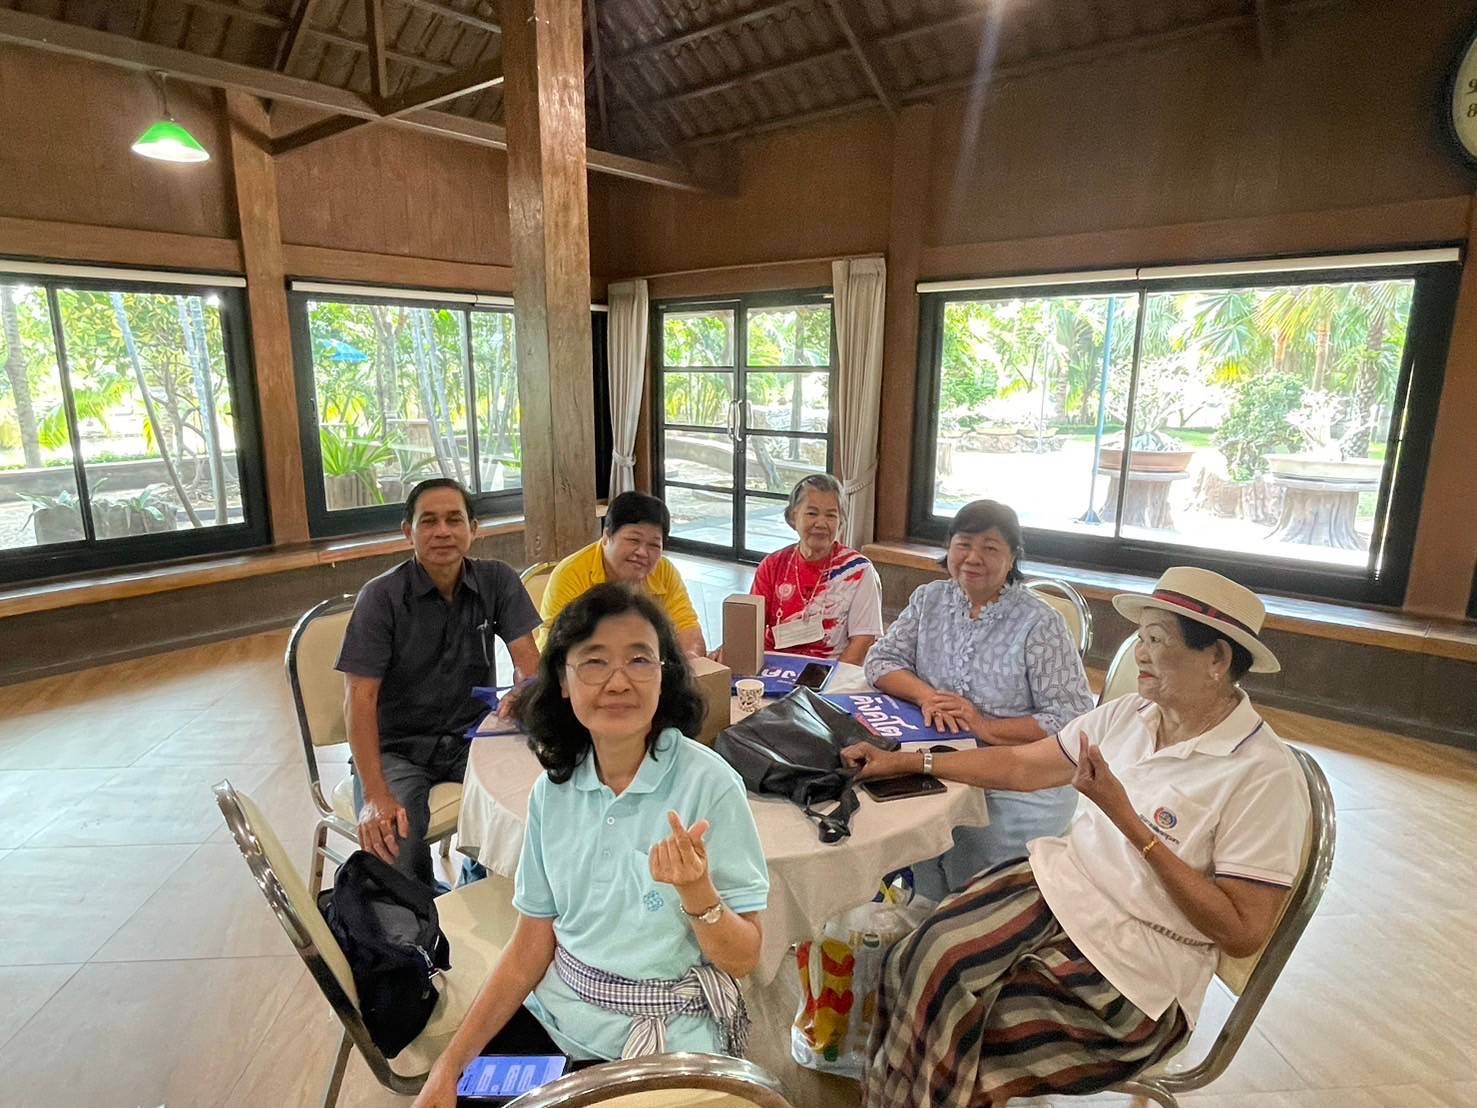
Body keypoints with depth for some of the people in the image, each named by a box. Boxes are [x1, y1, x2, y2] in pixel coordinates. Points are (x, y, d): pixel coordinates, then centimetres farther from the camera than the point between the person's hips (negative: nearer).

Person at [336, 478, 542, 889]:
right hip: (398, 748, -2)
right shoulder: (381, 597, -11)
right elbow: (360, 699, -15)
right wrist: (375, 795, -26)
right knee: (391, 848, -28)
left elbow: (527, 659, -7)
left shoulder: (497, 580, -3)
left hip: (472, 736, 3)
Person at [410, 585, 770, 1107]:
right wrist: (450, 1064, -2)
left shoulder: (708, 783, -21)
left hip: (665, 1042, -4)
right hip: (555, 1015, 4)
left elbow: (743, 958, -15)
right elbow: (530, 947, 3)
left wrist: (696, 892, -34)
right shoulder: (552, 789, -5)